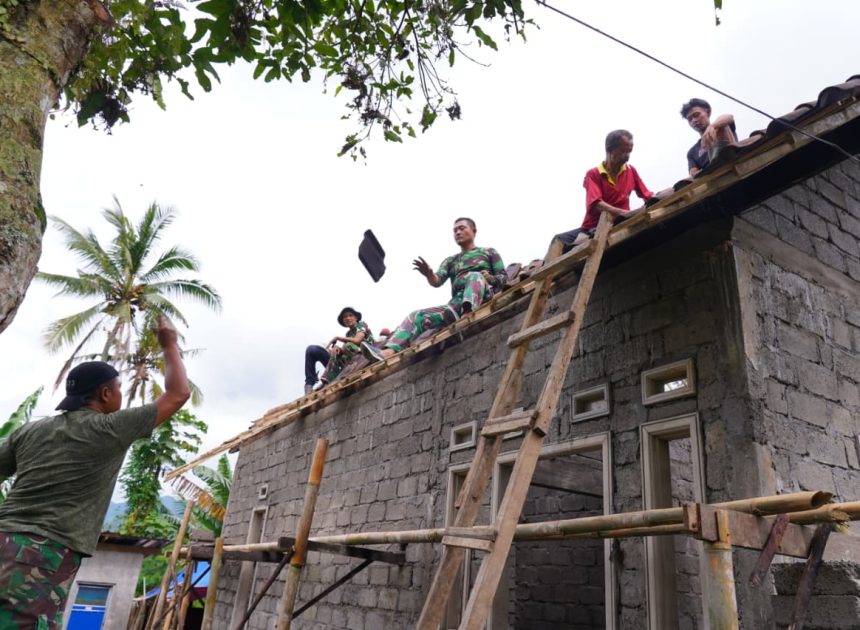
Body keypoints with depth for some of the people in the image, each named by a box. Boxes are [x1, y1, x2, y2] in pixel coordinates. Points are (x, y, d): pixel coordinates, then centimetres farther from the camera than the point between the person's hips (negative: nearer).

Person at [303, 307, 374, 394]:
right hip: (347, 362, 7)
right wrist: (337, 348, -16)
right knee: (312, 350, 0)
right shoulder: (348, 333, 23)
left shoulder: (362, 324, 7)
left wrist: (337, 338, -6)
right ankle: (309, 385, -14)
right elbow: (344, 350, 7)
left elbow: (357, 340, -13)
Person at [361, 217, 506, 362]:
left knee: (474, 276, -35)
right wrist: (429, 274, -15)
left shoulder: (489, 252, 21)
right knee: (417, 316, -16)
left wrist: (490, 278, -13)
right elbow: (437, 281, 9)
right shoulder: (450, 261, 28)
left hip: (483, 298, -4)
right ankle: (387, 353, -37)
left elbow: (503, 277, 11)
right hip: (456, 303, 4)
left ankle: (468, 313, -65)